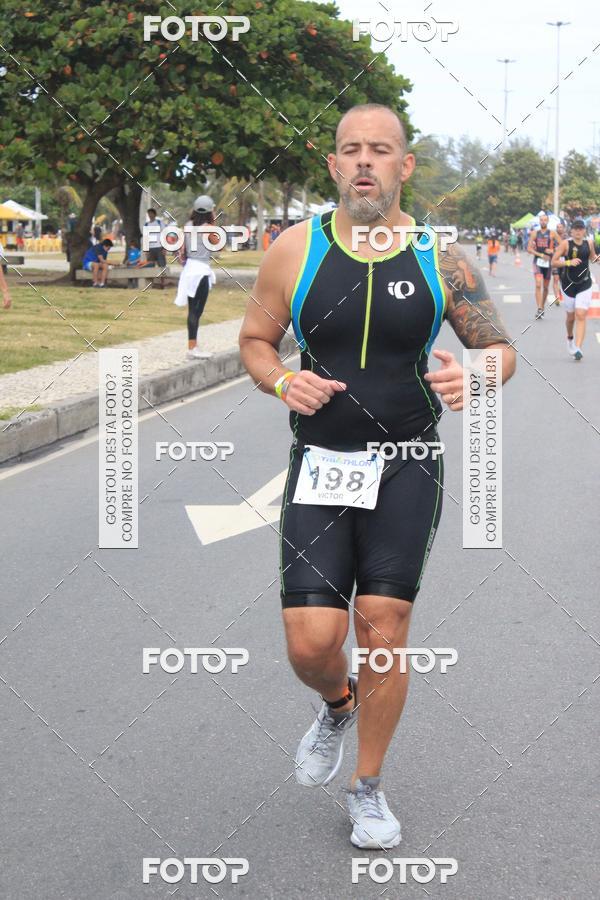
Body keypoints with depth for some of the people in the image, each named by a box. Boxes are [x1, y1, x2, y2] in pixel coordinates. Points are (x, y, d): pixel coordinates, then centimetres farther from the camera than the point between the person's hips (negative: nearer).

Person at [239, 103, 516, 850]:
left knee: (383, 631, -3)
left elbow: (500, 348, 5)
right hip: (319, 466, 0)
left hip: (406, 471, 0)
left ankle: (367, 788, 20)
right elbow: (254, 340, 9)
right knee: (310, 643, -7)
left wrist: (473, 377, -19)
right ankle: (338, 706, 32)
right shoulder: (295, 251, -3)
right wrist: (281, 382, -13)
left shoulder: (439, 259, -3)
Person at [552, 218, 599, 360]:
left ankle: (578, 348, -16)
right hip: (569, 284, -1)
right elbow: (554, 261, -8)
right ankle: (570, 338, 44)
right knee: (571, 317, 12)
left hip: (585, 285, 1)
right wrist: (569, 262, -22)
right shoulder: (566, 243, -8)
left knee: (581, 316, -12)